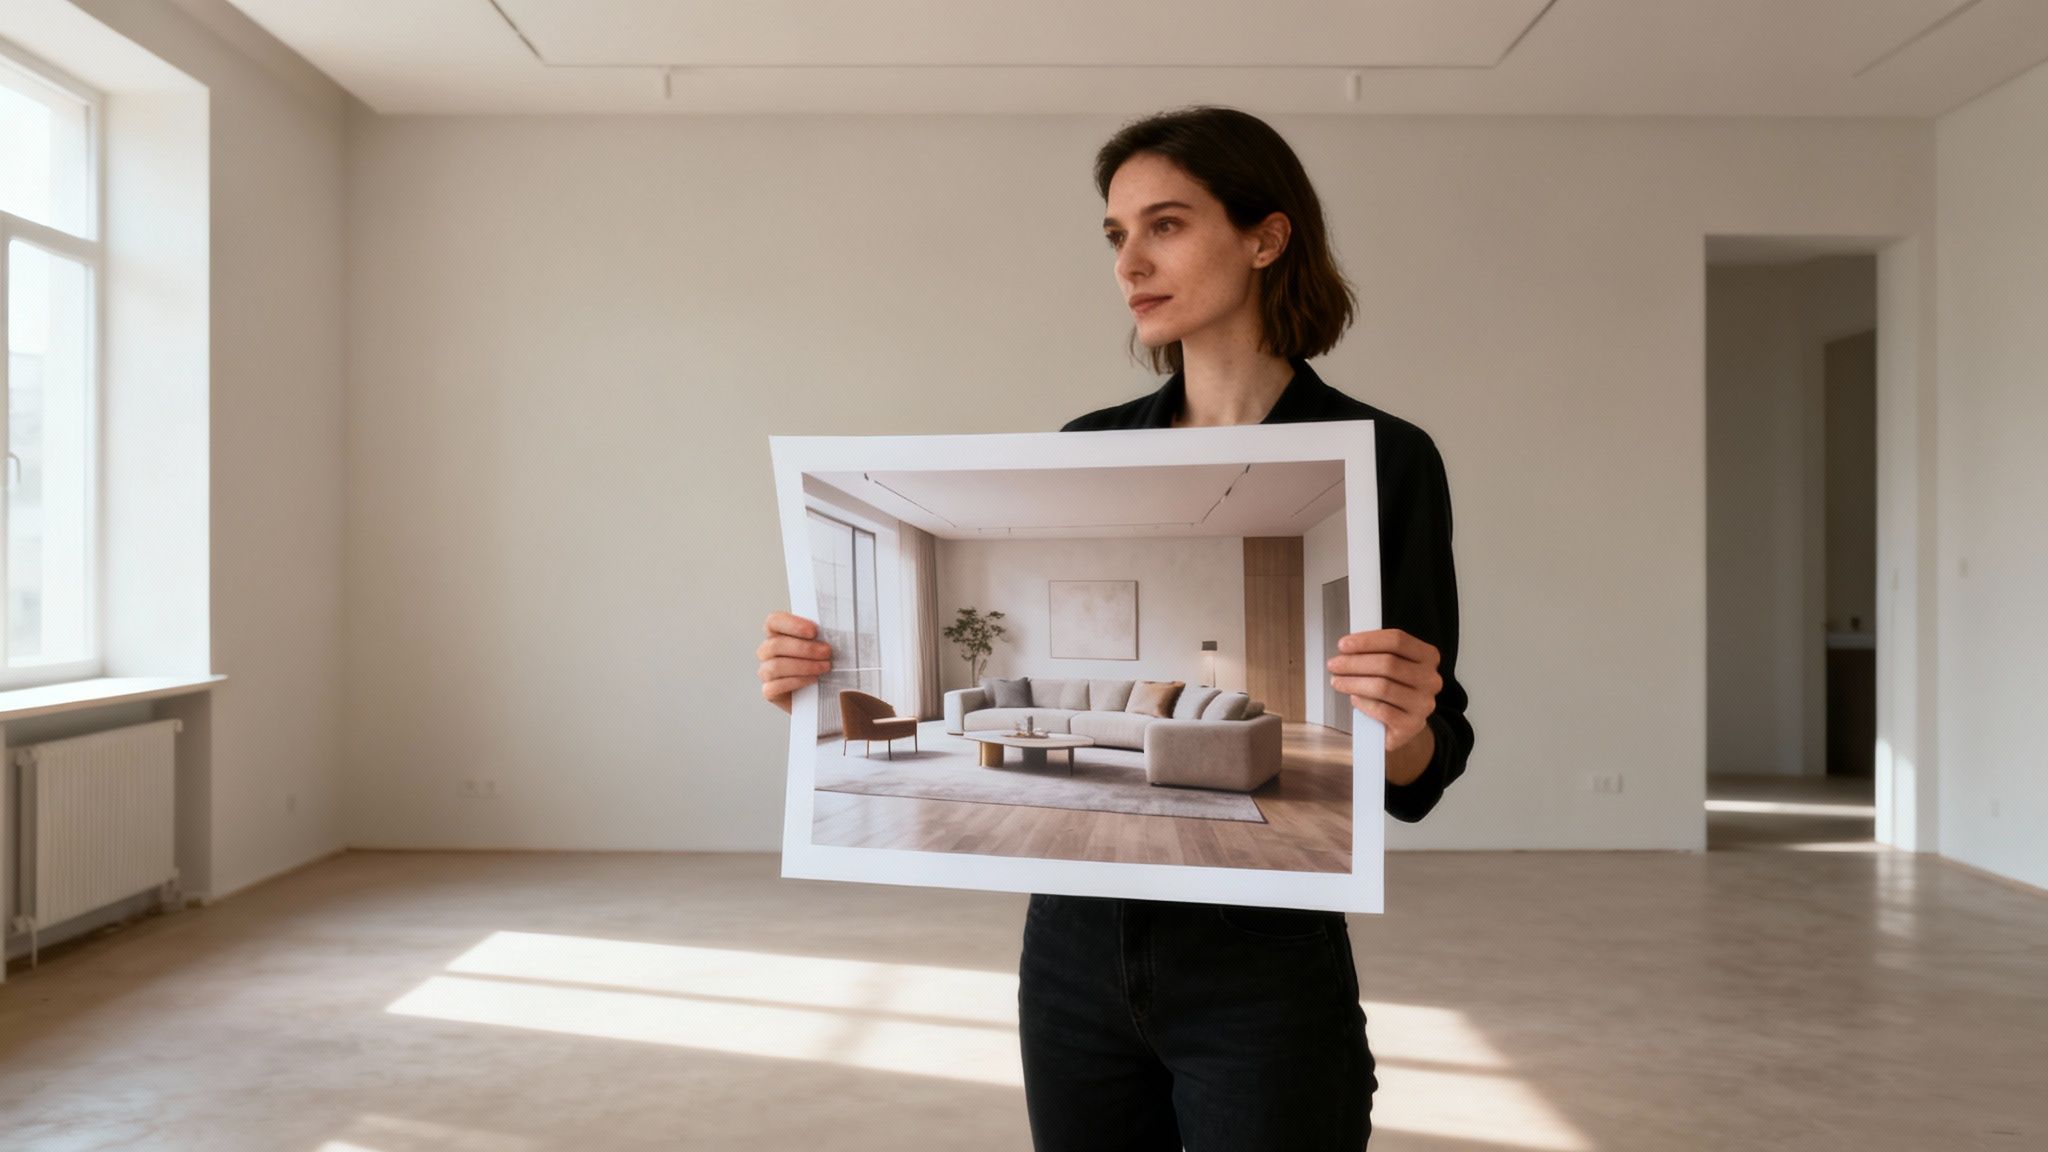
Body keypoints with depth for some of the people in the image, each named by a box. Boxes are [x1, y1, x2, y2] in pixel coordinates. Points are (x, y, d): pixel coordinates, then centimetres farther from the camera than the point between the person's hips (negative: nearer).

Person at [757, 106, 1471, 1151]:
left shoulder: (1382, 460, -8)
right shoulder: (1086, 450, 4)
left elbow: (1419, 779, -5)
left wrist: (1408, 727, -27)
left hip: (1264, 970, -4)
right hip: (1076, 949, 4)